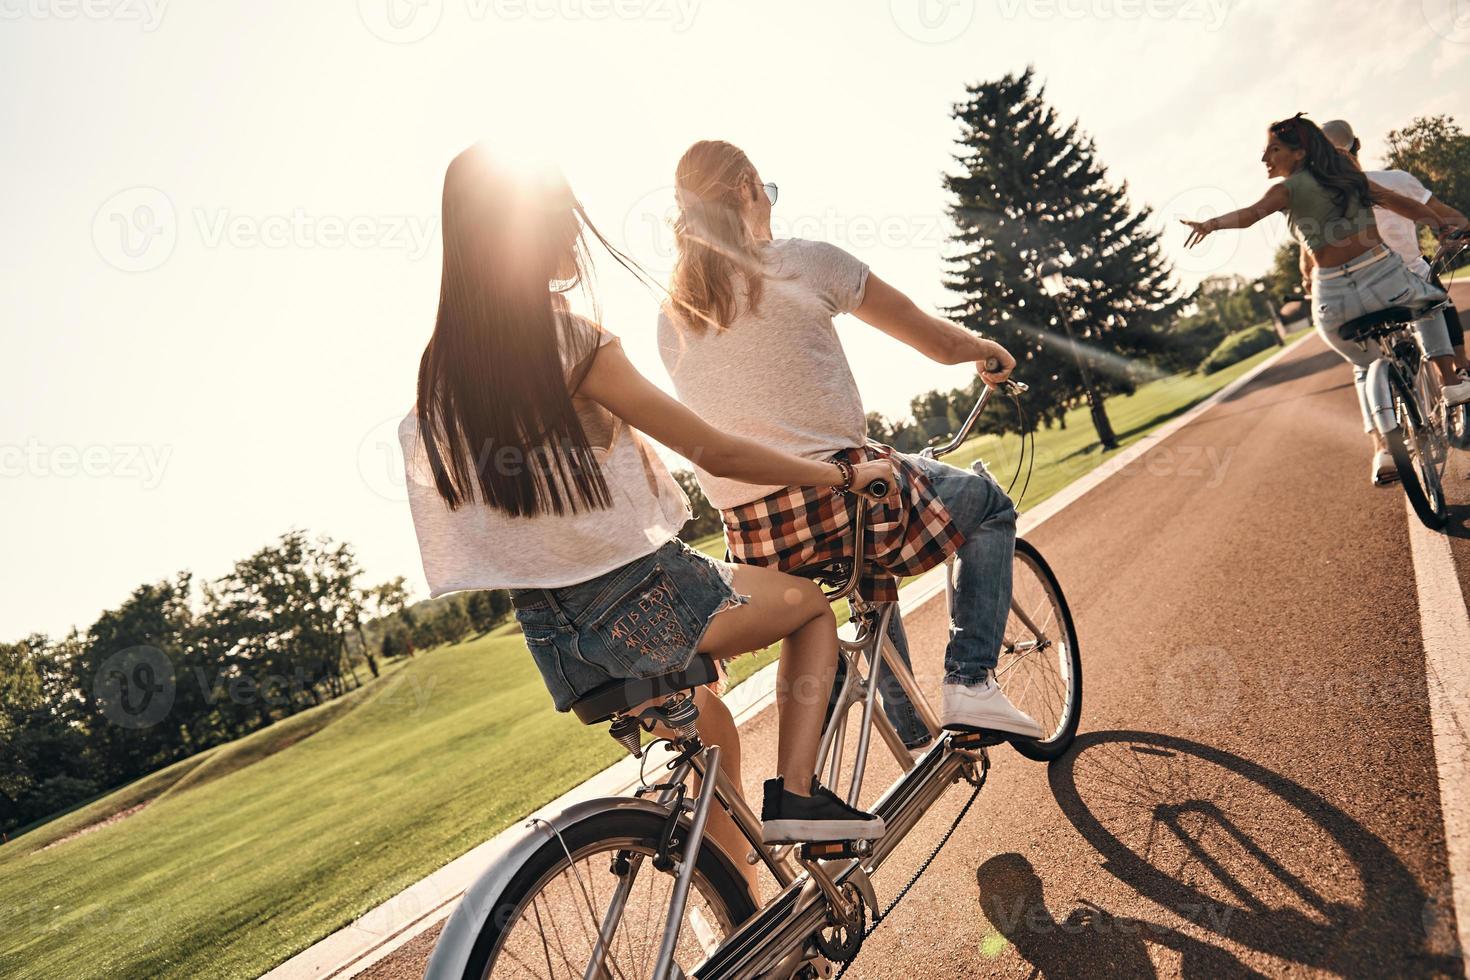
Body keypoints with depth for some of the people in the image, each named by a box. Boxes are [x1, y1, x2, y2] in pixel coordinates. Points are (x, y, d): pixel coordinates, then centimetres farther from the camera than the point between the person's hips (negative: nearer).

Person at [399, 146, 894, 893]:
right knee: (813, 603, 19)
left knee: (710, 727, 30)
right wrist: (844, 475, 0)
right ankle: (794, 793, 6)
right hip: (644, 601, -7)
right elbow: (720, 454, -14)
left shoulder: (440, 368, 3)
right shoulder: (573, 344, -17)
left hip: (553, 634, 7)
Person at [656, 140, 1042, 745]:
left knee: (869, 565, 37)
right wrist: (988, 352, 25)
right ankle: (971, 682, 8)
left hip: (754, 541, 6)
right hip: (839, 495, -6)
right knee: (989, 502, 21)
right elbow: (938, 342, 3)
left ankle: (913, 738, 37)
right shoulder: (805, 261, -4)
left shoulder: (671, 318, 10)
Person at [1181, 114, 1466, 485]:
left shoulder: (1289, 188, 1)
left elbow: (1250, 214, -21)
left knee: (1366, 366, 26)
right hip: (1385, 280, 2)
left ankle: (1381, 448, 12)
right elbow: (1405, 205, 23)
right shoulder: (1349, 177, 15)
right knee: (1432, 301, 39)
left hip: (1334, 303, -2)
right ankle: (1450, 381, 22)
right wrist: (1446, 227, 34)